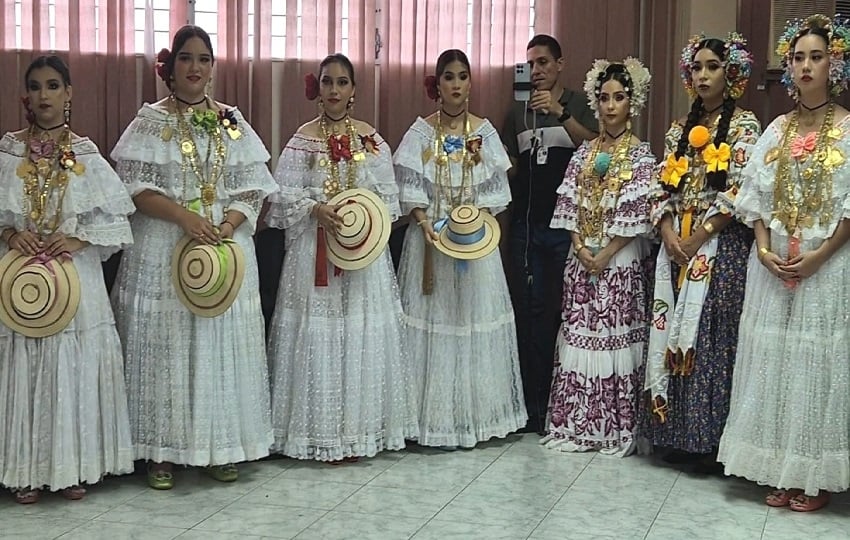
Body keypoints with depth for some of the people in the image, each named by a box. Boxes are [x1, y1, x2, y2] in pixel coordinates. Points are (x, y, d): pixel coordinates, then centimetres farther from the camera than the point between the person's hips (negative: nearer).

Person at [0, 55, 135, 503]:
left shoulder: (86, 155, 2)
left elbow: (115, 219, 0)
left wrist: (78, 239, -14)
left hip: (75, 277, 0)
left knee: (75, 368, 3)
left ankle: (74, 468, 14)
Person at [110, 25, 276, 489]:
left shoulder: (232, 122, 9)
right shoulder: (151, 121, 2)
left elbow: (252, 187, 5)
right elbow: (136, 188, -6)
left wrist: (228, 226, -13)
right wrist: (186, 217, -18)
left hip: (226, 246, 3)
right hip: (163, 249, -2)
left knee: (222, 343, 4)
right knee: (167, 344, -1)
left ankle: (220, 446, 13)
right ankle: (162, 450, 8)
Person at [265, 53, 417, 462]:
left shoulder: (370, 138, 6)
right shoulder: (303, 139, 2)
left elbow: (388, 194, 6)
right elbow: (285, 192, -2)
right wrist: (316, 209, -17)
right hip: (314, 248, -2)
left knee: (362, 334, 3)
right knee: (316, 334, -2)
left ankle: (358, 428, 12)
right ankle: (320, 431, 6)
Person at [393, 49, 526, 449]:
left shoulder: (484, 132, 5)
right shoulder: (422, 132, 2)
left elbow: (494, 190, 3)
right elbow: (410, 186, -3)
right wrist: (425, 222, -19)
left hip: (475, 236, 1)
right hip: (432, 235, -1)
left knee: (475, 319, 3)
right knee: (433, 319, -1)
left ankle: (473, 413, 13)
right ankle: (433, 416, 6)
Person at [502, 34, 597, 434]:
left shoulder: (578, 105, 5)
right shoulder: (517, 112, 16)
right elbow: (509, 167, 17)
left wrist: (560, 113, -22)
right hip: (526, 223, 3)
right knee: (531, 311, 2)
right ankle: (535, 408, 7)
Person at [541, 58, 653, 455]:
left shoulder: (640, 154, -2)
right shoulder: (584, 152, 11)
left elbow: (636, 213, -9)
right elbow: (569, 204, 7)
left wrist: (606, 254, -13)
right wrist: (580, 247, -7)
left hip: (619, 258, -4)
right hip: (581, 256, 4)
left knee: (614, 337, -3)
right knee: (578, 335, 5)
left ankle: (616, 429, 5)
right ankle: (575, 424, 12)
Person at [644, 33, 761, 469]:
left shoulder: (743, 126, -2)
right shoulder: (680, 130, 15)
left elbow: (738, 192, -11)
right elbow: (663, 189, 11)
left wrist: (699, 237, -14)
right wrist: (669, 234, -5)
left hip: (721, 247, -6)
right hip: (676, 246, 6)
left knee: (712, 337, -6)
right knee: (674, 334, 5)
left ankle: (712, 439, 2)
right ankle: (679, 434, 13)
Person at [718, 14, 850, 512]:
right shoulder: (777, 129, 10)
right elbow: (757, 194, 7)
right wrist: (763, 247, -7)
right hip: (775, 265, 4)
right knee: (774, 360, 5)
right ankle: (782, 473, 15)